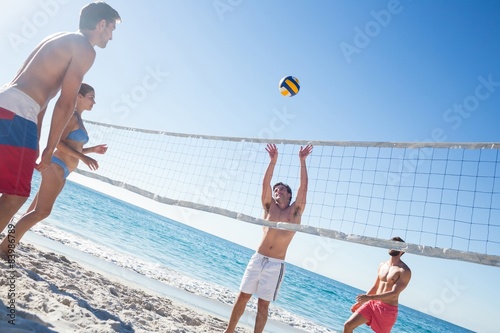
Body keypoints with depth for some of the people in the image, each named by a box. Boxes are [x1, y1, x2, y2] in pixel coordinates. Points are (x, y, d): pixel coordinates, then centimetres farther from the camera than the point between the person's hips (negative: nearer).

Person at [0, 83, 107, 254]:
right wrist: (83, 157, -21)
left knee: (36, 211, 8)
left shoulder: (78, 120, 21)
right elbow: (58, 142, -17)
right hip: (56, 167, -10)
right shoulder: (72, 116, -7)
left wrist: (93, 149, 15)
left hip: (61, 171, 10)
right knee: (41, 211, -13)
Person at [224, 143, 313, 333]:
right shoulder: (269, 207, 10)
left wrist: (302, 161, -10)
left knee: (263, 304, 2)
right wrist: (273, 161, -8)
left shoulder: (295, 211, 4)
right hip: (257, 259, 3)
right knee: (242, 297, 8)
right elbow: (265, 183, 0)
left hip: (276, 264, -2)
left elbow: (303, 187, -6)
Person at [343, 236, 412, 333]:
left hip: (388, 309, -6)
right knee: (348, 325, -4)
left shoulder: (404, 271, -12)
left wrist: (369, 297, -28)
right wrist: (361, 301, 18)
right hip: (372, 303, 6)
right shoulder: (382, 265, 10)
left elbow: (394, 293, -22)